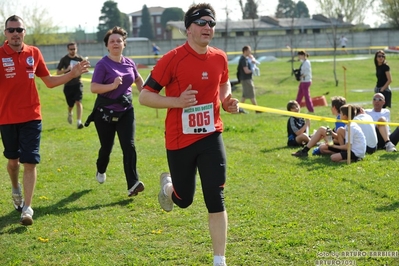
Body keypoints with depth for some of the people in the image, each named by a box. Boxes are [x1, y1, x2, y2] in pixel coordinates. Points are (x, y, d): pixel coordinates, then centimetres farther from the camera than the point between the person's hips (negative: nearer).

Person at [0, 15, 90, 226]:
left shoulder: (34, 53, 3)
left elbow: (49, 82, 13)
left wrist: (72, 74, 2)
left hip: (31, 117, 1)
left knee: (30, 162, -7)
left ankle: (27, 208, -4)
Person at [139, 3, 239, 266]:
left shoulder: (220, 58, 0)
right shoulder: (172, 59, -15)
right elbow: (144, 96, -12)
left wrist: (227, 101, 0)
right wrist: (177, 101, -26)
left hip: (211, 137, 3)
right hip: (180, 141, -3)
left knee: (216, 198, -6)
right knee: (184, 200, 12)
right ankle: (168, 185, 49)